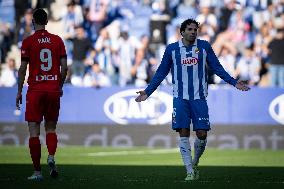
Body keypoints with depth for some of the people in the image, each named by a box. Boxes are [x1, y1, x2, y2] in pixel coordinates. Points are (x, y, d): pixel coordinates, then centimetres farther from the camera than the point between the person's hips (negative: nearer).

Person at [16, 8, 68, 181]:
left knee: (34, 131, 0)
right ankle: (51, 157, -11)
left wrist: (19, 91, 4)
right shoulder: (57, 40, 5)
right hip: (54, 90, 3)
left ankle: (37, 171, -4)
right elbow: (64, 67, 4)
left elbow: (23, 69, -4)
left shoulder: (28, 42, -3)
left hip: (35, 90, -3)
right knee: (51, 128, 15)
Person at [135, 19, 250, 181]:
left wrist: (234, 82, 1)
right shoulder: (172, 49, 4)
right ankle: (190, 171, -3)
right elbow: (161, 73, 10)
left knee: (202, 134, -4)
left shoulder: (204, 46, 4)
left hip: (199, 97, 0)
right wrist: (148, 92, 8)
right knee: (184, 134, -6)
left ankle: (195, 163, 21)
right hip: (180, 98, 0)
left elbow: (217, 68, 9)